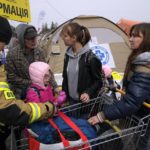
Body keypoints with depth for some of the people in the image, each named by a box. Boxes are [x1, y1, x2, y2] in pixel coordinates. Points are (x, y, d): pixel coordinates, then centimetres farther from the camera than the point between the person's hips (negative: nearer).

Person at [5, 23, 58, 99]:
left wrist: (55, 86, -6)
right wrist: (31, 83, -15)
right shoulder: (12, 54, -17)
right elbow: (11, 77, -14)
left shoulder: (39, 52, -4)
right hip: (21, 94, -3)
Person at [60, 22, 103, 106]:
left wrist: (88, 93, -23)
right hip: (72, 101, 6)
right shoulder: (68, 56, 3)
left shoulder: (90, 57, -17)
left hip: (85, 102, -6)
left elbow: (98, 81, -10)